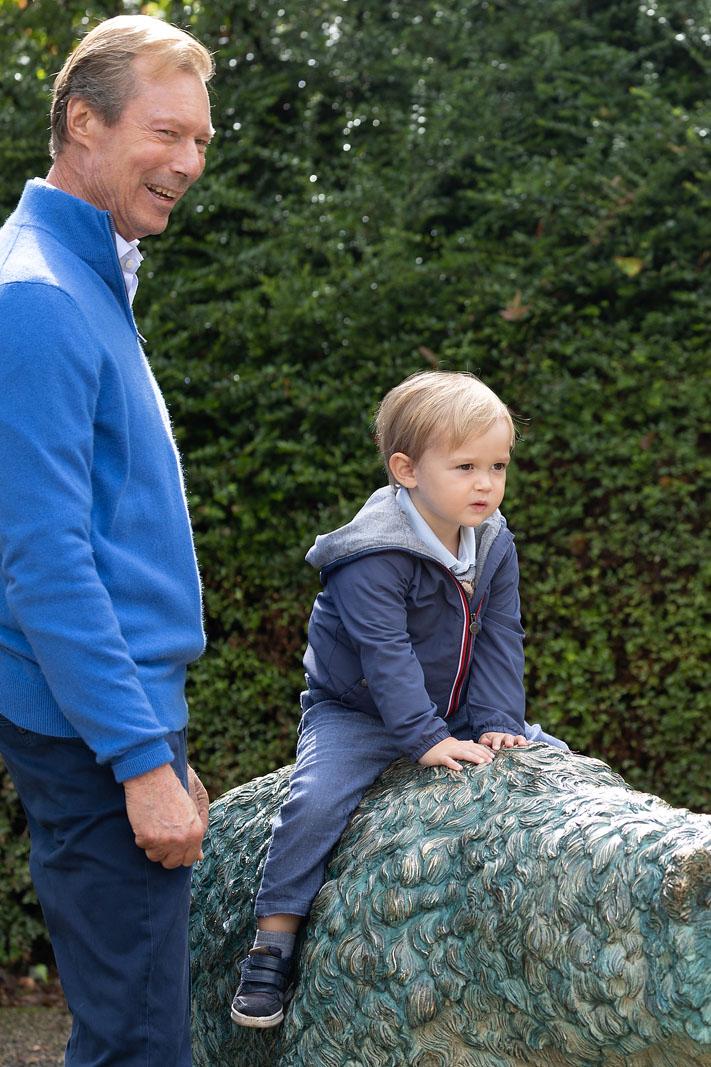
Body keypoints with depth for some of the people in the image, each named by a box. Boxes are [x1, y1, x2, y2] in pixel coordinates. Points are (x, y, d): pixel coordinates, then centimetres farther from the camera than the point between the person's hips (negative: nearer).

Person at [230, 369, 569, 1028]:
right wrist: (427, 740, -34)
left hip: (452, 714, 6)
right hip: (357, 712, -6)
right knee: (316, 799, -28)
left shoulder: (495, 545, -3)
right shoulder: (375, 556, -25)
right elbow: (385, 655, -29)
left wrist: (496, 723, -15)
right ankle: (271, 946, -15)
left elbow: (500, 642, -3)